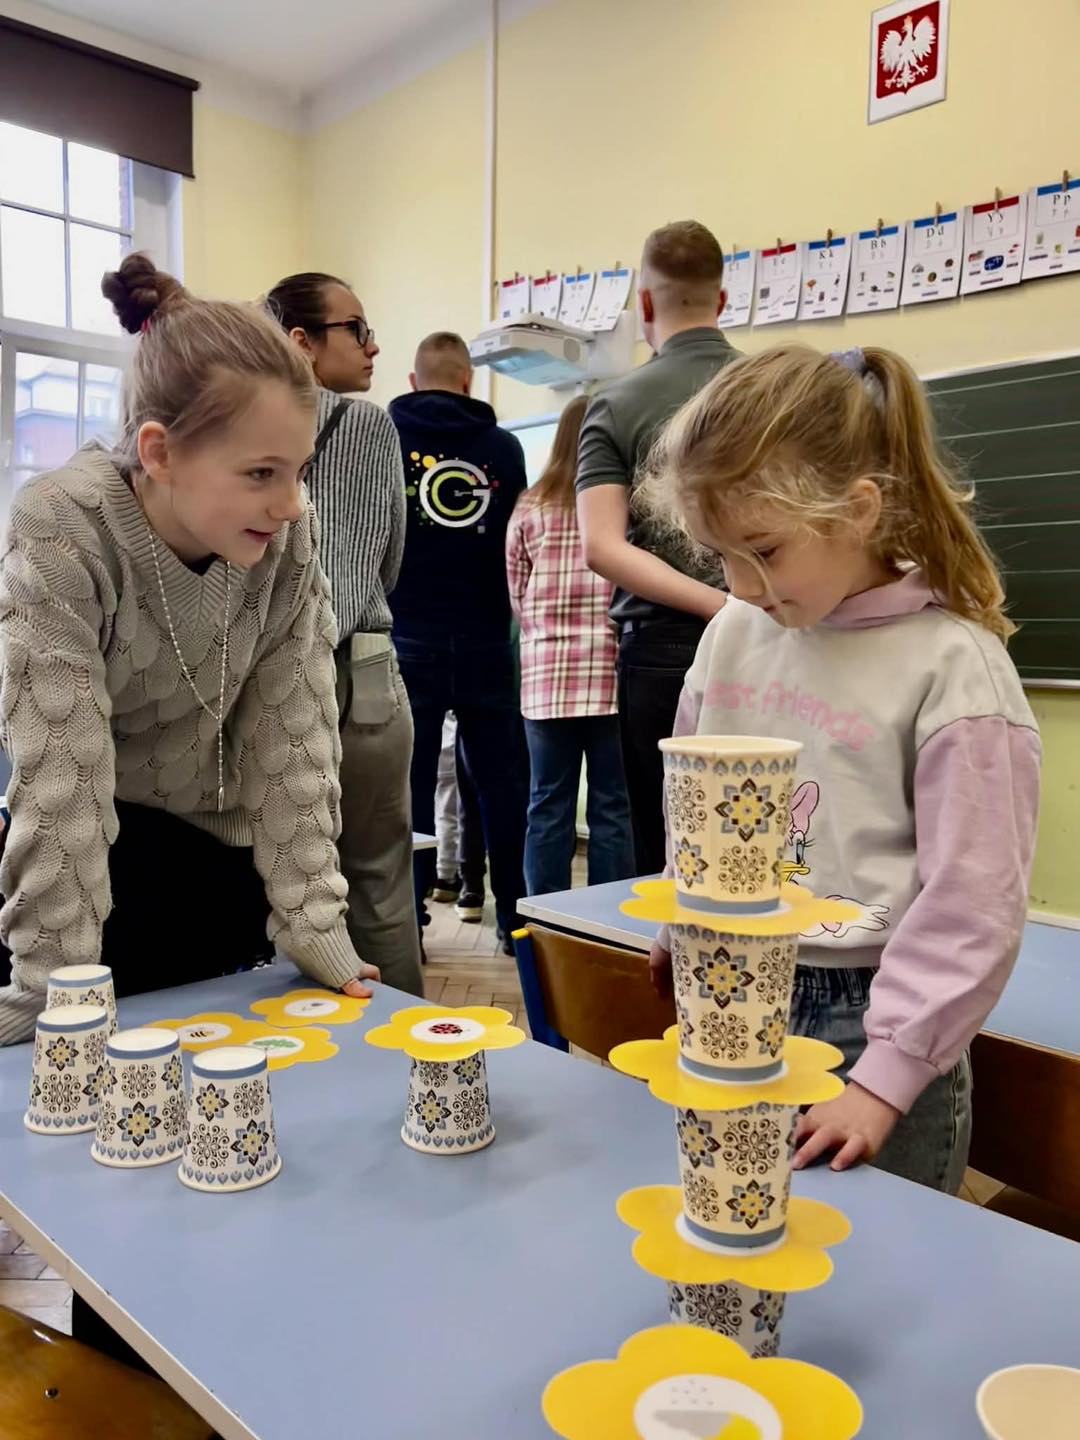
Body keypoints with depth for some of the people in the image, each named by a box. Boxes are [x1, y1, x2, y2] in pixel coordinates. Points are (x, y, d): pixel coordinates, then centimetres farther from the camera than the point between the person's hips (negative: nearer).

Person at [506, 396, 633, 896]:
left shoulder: (529, 508, 4)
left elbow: (516, 597, 9)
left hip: (546, 675, 2)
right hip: (610, 670, -2)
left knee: (549, 807, 8)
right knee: (613, 807, 5)